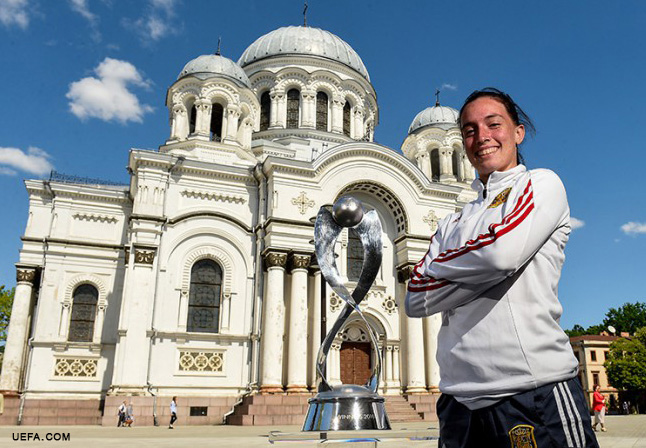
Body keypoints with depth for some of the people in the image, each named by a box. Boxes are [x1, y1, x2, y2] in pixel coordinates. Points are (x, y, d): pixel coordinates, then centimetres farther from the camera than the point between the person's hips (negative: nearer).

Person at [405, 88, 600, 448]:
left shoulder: (542, 184, 4)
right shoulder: (452, 223, 18)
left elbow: (503, 252, -16)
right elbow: (417, 301, 7)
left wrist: (438, 269, 0)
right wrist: (475, 270, -6)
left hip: (536, 394, -5)